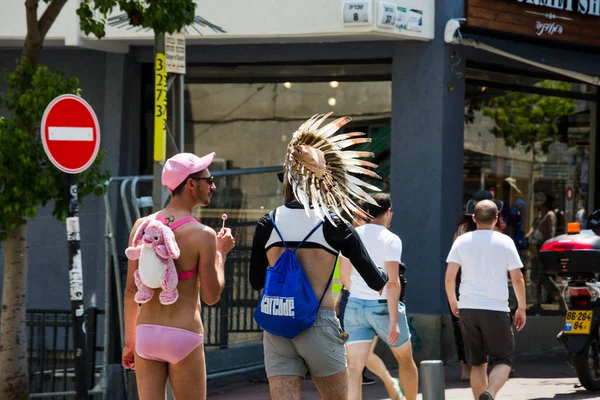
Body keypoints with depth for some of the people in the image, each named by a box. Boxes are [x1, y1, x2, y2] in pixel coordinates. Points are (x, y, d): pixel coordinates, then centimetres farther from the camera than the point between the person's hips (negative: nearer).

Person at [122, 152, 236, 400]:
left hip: (146, 333, 4)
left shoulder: (142, 226, 3)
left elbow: (131, 289, 6)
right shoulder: (203, 235, -9)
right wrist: (221, 253, 8)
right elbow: (211, 296, -6)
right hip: (183, 336, -4)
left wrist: (130, 341, 15)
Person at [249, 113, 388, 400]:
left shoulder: (267, 225, 4)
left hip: (276, 330, 2)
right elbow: (376, 281, 4)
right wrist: (385, 274, 27)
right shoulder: (334, 226, -2)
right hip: (318, 327, -2)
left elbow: (256, 281, 16)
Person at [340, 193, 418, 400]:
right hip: (383, 306, -4)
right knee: (406, 360, 20)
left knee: (354, 368, -5)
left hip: (355, 305, 4)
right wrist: (394, 320, -19)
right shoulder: (390, 239, -11)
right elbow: (392, 282, -18)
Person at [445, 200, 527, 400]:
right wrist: (521, 308, 9)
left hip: (468, 308, 3)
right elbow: (517, 279, -2)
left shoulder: (462, 241, 4)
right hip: (496, 309, -3)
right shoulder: (504, 241, -1)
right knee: (502, 360, 4)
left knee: (477, 363, 12)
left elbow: (449, 277, 0)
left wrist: (452, 302, 16)